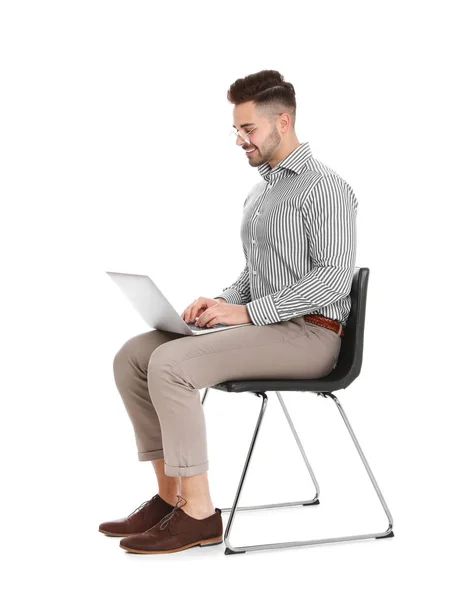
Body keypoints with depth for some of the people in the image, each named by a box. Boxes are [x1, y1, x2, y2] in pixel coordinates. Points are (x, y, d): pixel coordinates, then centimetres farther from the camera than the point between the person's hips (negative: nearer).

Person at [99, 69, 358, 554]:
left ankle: (197, 513, -20)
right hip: (261, 326, 9)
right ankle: (169, 495, -3)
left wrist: (247, 312, -21)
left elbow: (334, 278, -18)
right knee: (133, 356, -4)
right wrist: (222, 302, 3)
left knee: (171, 364, -27)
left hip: (310, 333, -9)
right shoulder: (258, 192, 20)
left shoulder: (325, 188, -10)